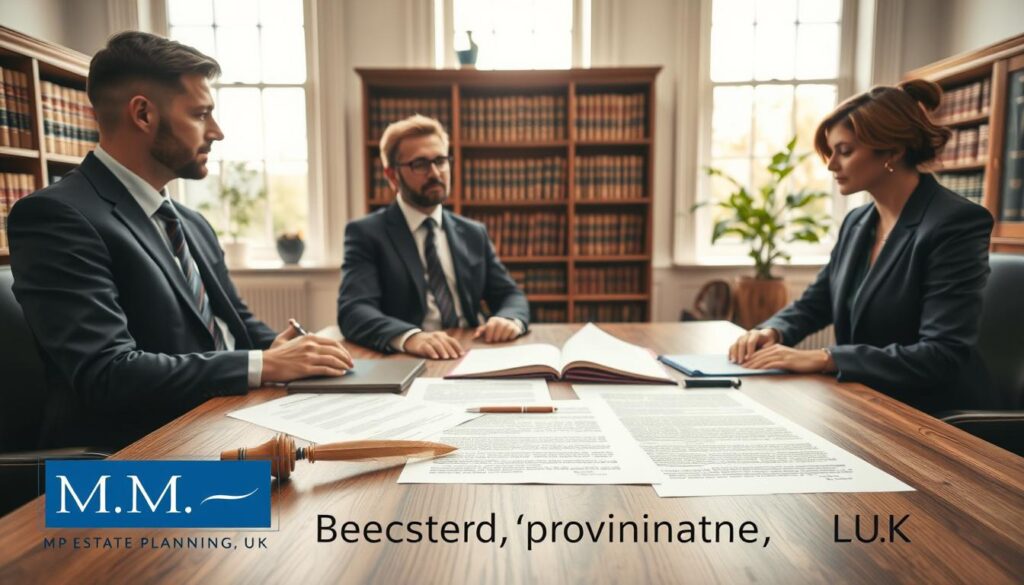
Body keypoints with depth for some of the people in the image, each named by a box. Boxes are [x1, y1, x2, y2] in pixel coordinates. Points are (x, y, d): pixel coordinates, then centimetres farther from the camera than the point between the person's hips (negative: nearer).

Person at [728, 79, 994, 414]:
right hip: (860, 400, 6)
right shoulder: (857, 222, 6)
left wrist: (825, 358, -29)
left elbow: (942, 355, -24)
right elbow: (814, 304, 15)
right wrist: (771, 332, -7)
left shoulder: (956, 224, -16)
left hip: (930, 416, -6)